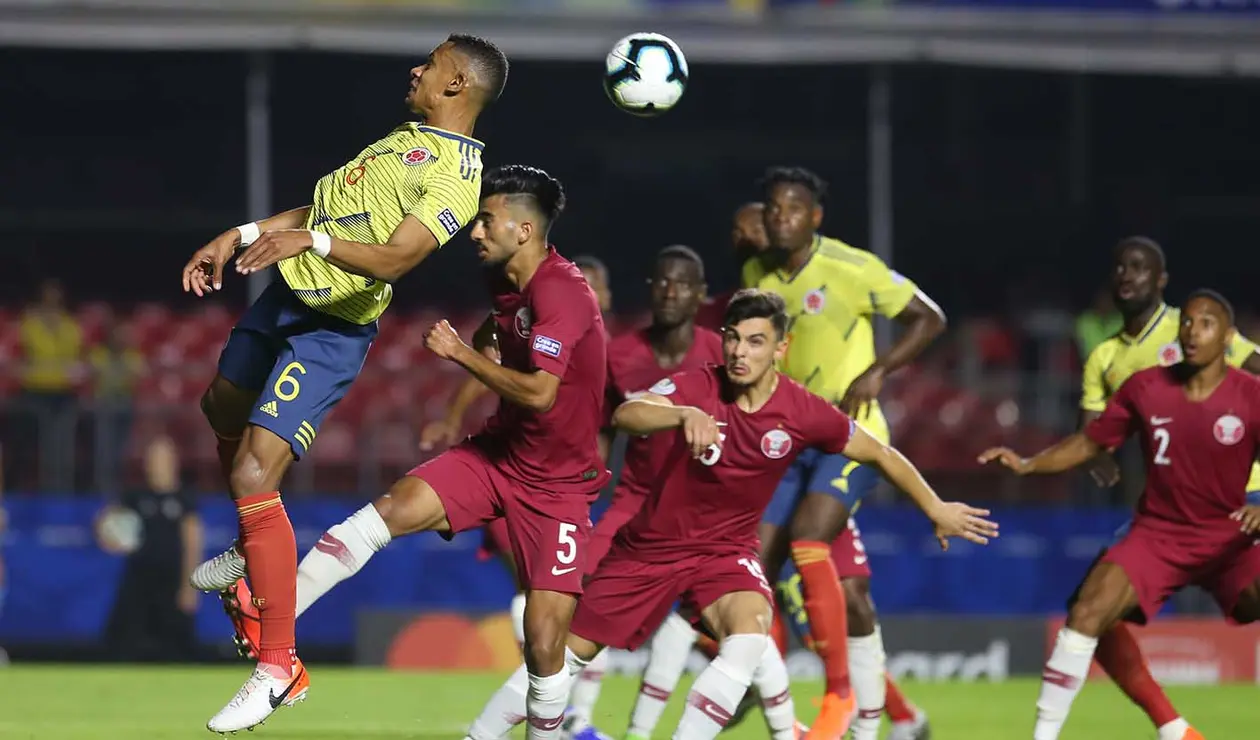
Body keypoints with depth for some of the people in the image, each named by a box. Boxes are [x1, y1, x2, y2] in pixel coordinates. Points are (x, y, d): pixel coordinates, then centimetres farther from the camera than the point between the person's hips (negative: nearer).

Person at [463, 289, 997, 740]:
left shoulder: (802, 413, -14)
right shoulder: (697, 388, -19)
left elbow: (880, 455, 0)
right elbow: (625, 415, -38)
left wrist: (937, 509, 2)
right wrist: (685, 414, -57)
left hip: (726, 549, 1)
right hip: (652, 543, -1)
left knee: (749, 636, -31)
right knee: (570, 651, 4)